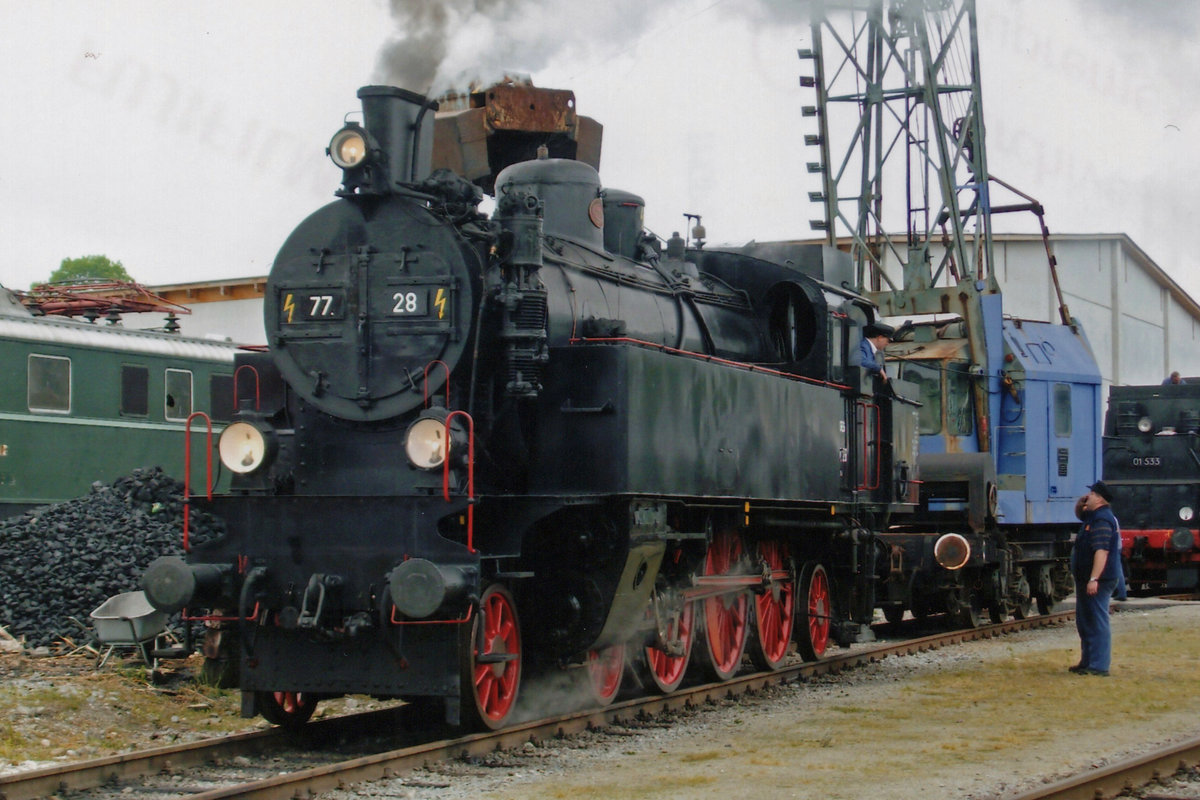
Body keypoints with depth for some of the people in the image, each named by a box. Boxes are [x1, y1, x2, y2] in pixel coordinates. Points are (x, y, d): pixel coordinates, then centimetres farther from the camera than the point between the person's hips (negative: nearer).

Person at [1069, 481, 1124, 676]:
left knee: (1097, 622, -10)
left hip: (1098, 581, -11)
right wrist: (1080, 503, 14)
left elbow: (1102, 551, -27)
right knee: (1084, 622, 17)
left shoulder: (1102, 520, -18)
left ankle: (1099, 666, -10)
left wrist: (1094, 579, -32)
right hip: (1086, 579, 11)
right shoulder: (1093, 516, 15)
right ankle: (1087, 662, 24)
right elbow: (1079, 514, 38)